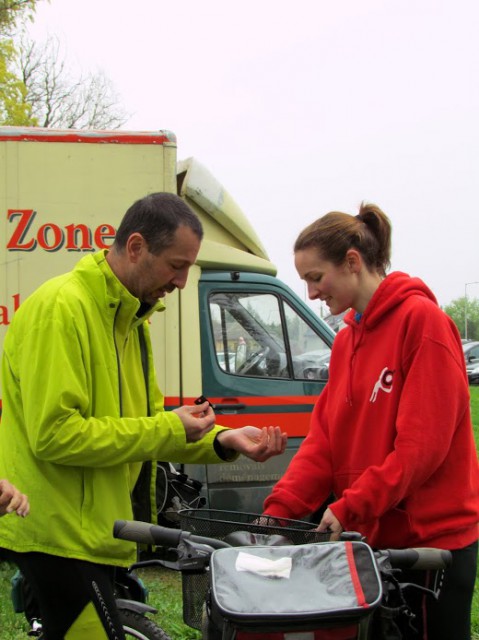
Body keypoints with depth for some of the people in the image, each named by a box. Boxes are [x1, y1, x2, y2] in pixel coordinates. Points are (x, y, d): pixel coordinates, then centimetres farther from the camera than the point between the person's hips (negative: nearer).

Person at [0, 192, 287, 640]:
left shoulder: (129, 317, 14)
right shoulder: (62, 308, -17)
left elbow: (143, 422, 16)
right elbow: (54, 435, -24)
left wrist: (222, 442, 0)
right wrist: (169, 430, -19)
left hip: (93, 531, 10)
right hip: (60, 532, -9)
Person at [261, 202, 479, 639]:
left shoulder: (422, 319, -13)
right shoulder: (346, 339, 11)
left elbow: (423, 442, -18)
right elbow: (323, 438, 8)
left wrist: (351, 507, -18)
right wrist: (281, 508, -4)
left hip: (433, 536, -7)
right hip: (370, 536, 7)